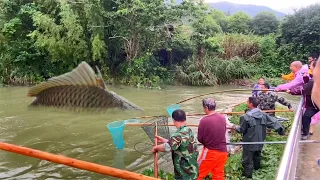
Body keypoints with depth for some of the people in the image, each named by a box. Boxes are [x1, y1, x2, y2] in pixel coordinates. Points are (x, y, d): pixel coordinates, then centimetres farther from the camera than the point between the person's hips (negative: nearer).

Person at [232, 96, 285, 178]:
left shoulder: (245, 117, -23)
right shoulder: (263, 115, -5)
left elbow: (242, 130, -13)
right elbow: (273, 122, -3)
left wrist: (236, 127, 7)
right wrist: (281, 129, 6)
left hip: (249, 143, -6)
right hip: (259, 142, 7)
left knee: (247, 160, 7)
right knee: (257, 157, 28)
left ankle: (247, 175, 16)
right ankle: (257, 169, 47)